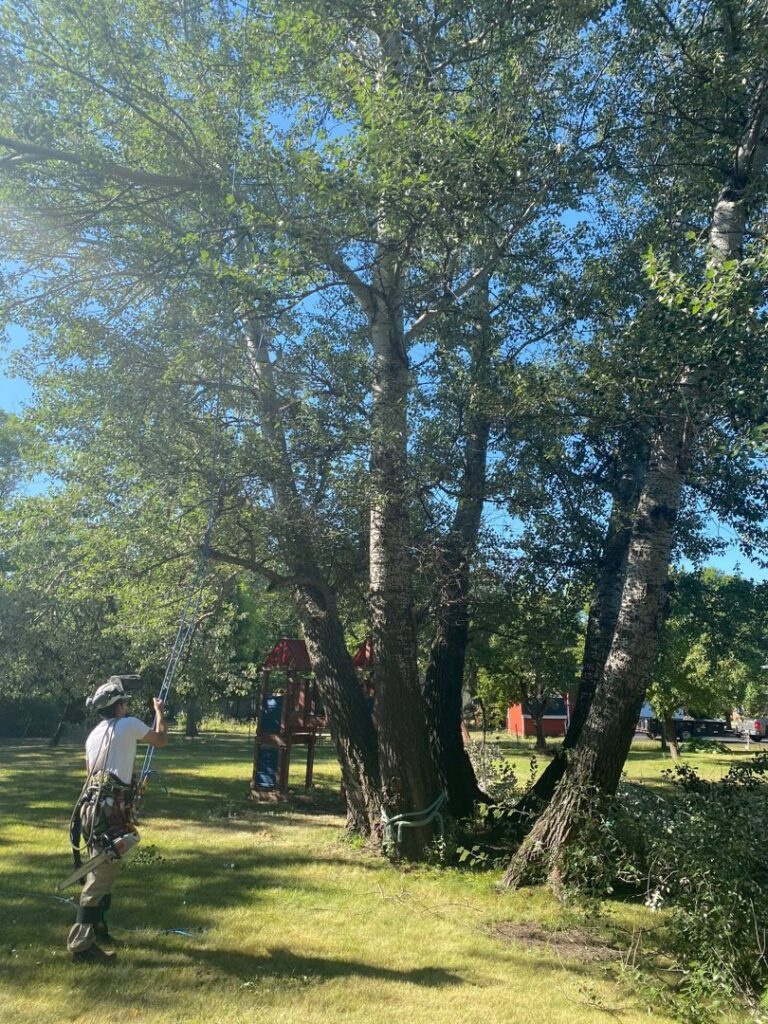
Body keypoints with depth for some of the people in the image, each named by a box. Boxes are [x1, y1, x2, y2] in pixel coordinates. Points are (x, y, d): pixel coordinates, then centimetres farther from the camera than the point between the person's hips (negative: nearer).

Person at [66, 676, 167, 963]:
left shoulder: (93, 735, 17)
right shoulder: (128, 724, -4)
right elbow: (162, 739, 9)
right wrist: (159, 711, 23)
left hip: (92, 806, 9)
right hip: (108, 810, -9)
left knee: (104, 870, 22)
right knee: (101, 875, -6)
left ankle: (97, 927, 33)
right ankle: (81, 944, -4)